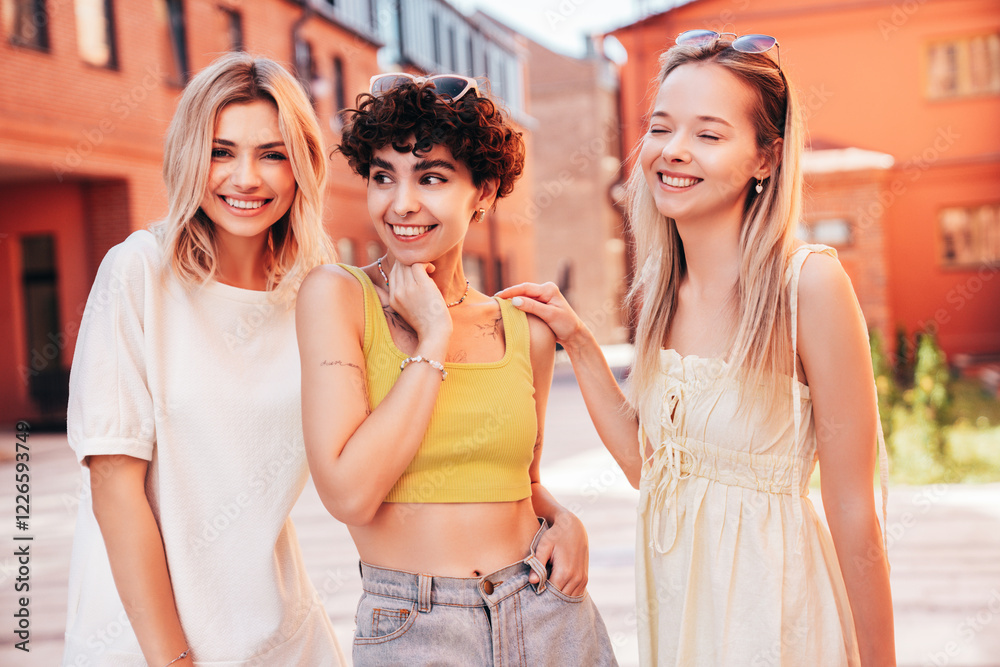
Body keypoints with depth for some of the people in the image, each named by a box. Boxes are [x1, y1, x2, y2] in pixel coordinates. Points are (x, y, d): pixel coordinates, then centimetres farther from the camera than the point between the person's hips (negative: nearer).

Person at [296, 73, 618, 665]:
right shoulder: (337, 295, -9)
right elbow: (349, 494, -19)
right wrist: (433, 340, -15)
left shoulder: (526, 330, 2)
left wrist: (564, 521, -4)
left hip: (547, 616, 4)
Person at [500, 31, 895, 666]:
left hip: (771, 605, -6)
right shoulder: (664, 291, -1)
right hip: (674, 600, 6)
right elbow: (647, 464, 5)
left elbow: (854, 516, -16)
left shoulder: (808, 282, -19)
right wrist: (578, 342, 2)